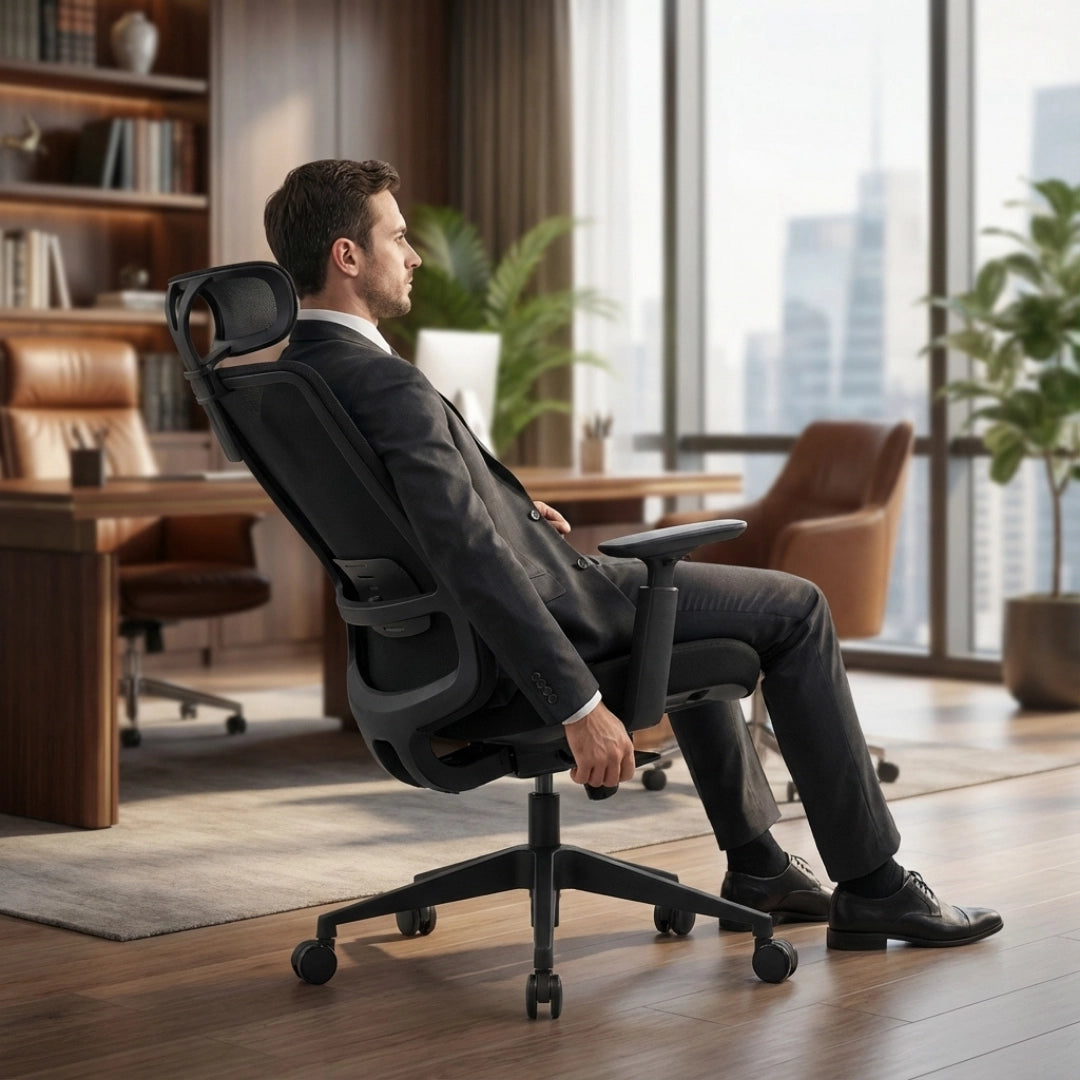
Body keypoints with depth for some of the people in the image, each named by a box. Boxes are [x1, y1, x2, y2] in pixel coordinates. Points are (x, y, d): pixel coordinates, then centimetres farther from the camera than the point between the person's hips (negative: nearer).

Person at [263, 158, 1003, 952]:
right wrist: (580, 707, -32)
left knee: (689, 599, 33)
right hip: (543, 600, -10)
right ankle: (874, 887, 10)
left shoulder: (296, 375, 2)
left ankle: (756, 861, 35)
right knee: (797, 610, 4)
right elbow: (474, 562, -34)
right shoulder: (390, 387, -29)